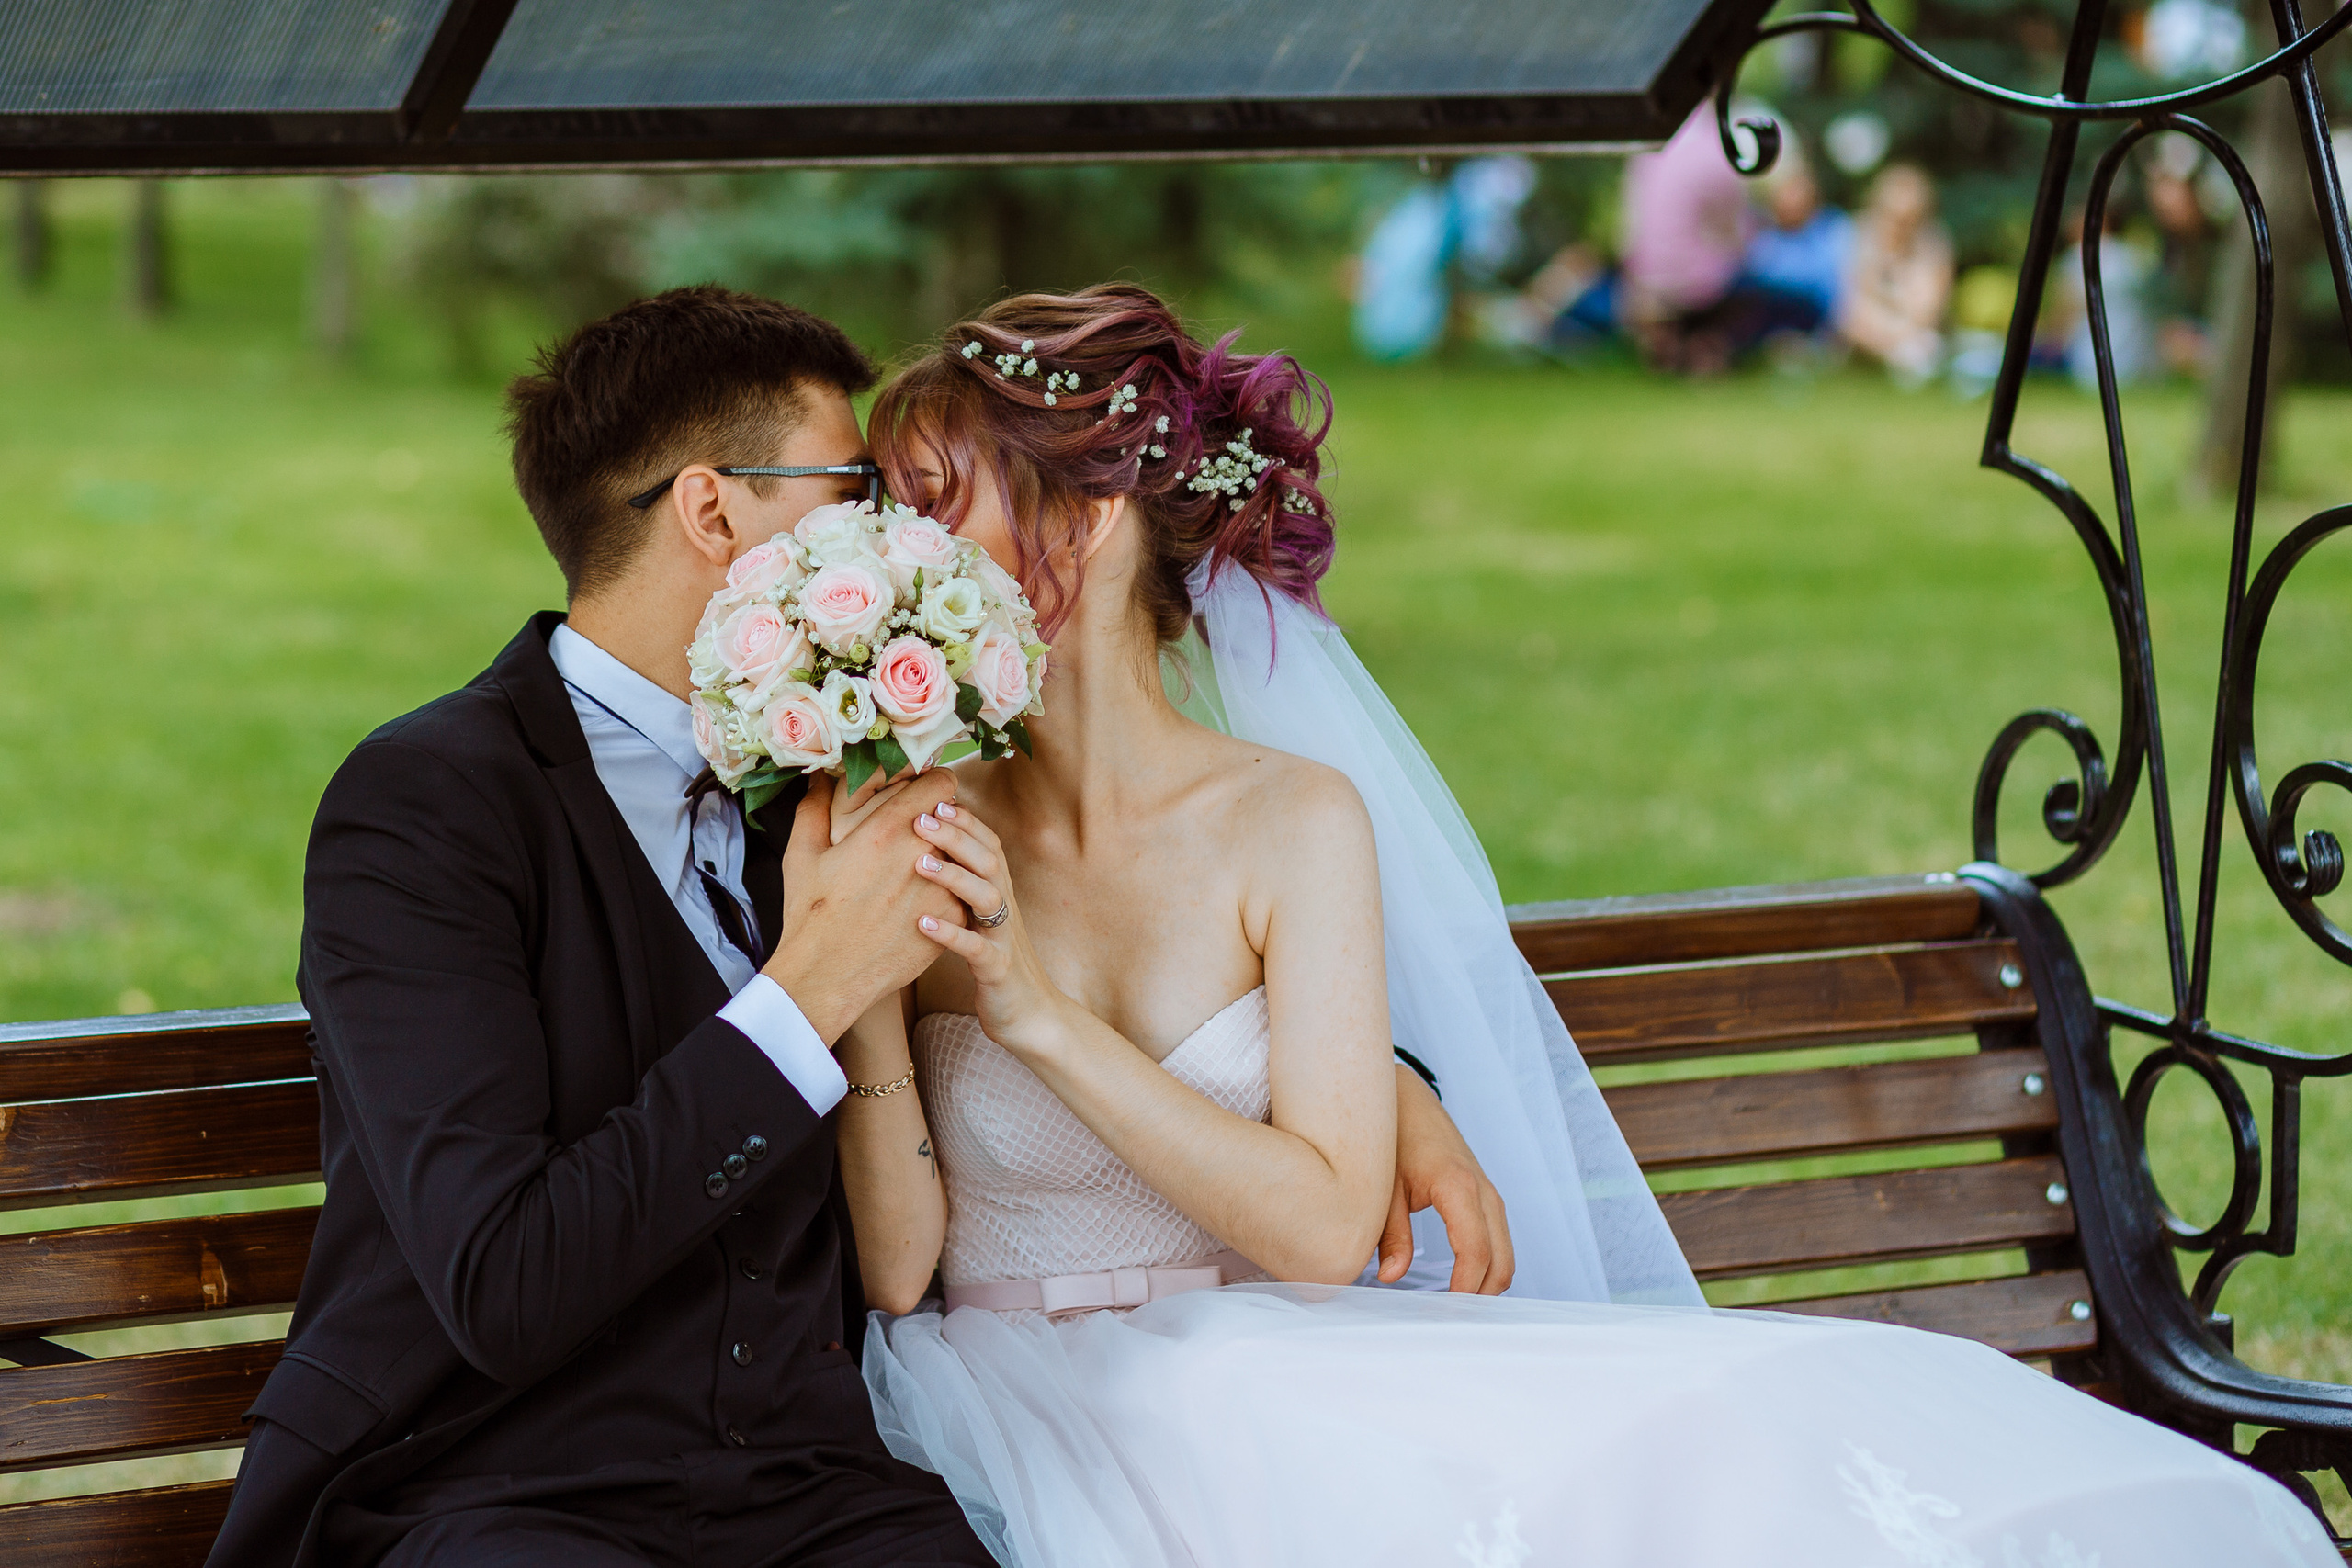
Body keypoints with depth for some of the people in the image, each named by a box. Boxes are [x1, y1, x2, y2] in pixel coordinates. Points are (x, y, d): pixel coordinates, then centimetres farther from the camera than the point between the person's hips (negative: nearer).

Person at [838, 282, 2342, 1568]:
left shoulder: (1296, 819, 0)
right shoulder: (917, 842, 3)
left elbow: (1325, 1224, -10)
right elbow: (900, 1264, -3)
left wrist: (1040, 1017, -16)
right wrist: (867, 1010, -18)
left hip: (1267, 1377, 0)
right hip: (1026, 1417, 0)